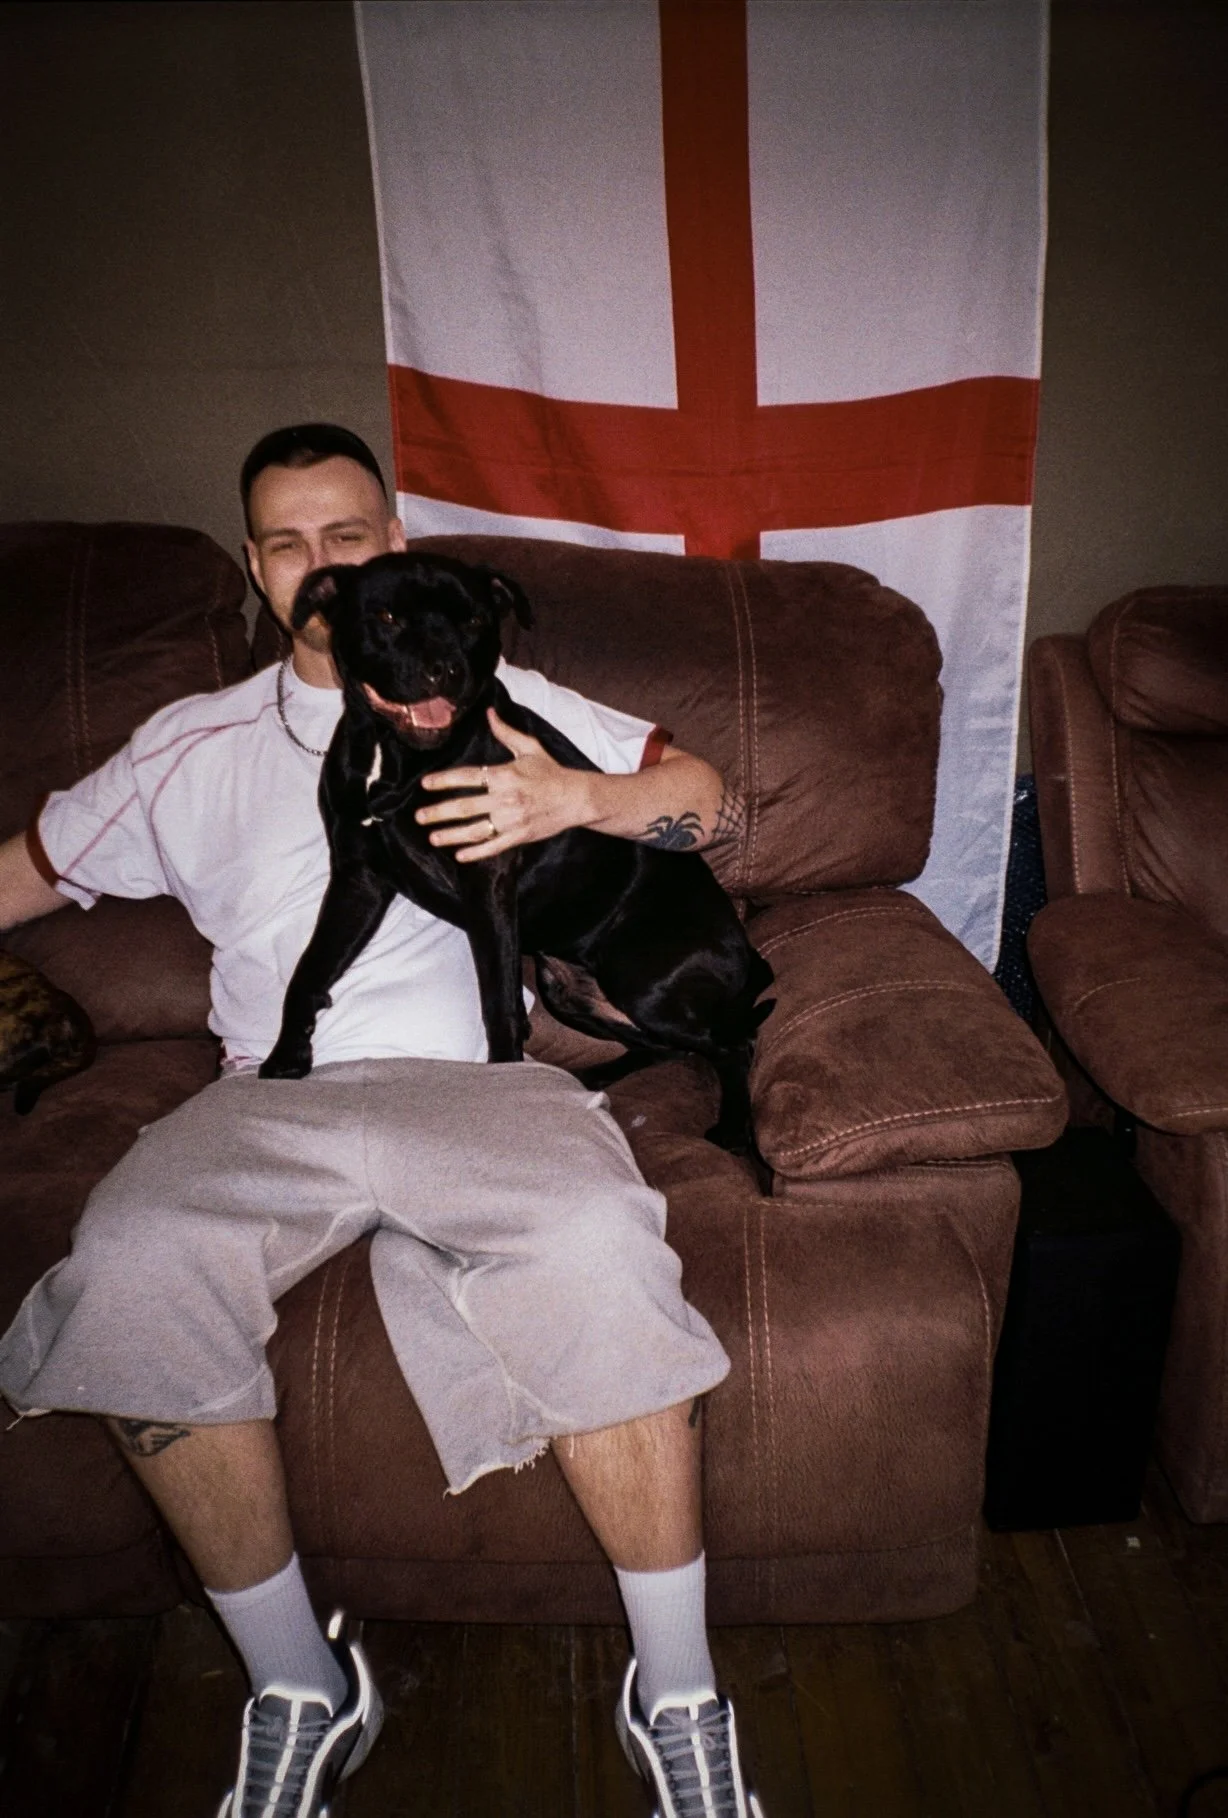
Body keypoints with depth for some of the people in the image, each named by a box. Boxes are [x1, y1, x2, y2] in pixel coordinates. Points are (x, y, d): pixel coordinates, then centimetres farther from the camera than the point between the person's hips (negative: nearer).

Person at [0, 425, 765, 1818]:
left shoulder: (493, 698, 18)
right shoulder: (197, 743, 24)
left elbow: (708, 799, 11)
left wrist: (575, 799, -8)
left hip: (471, 1082, -1)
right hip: (272, 1095, 2)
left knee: (600, 1245, -32)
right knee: (129, 1265, -29)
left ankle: (676, 1698, -12)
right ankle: (297, 1691, -8)